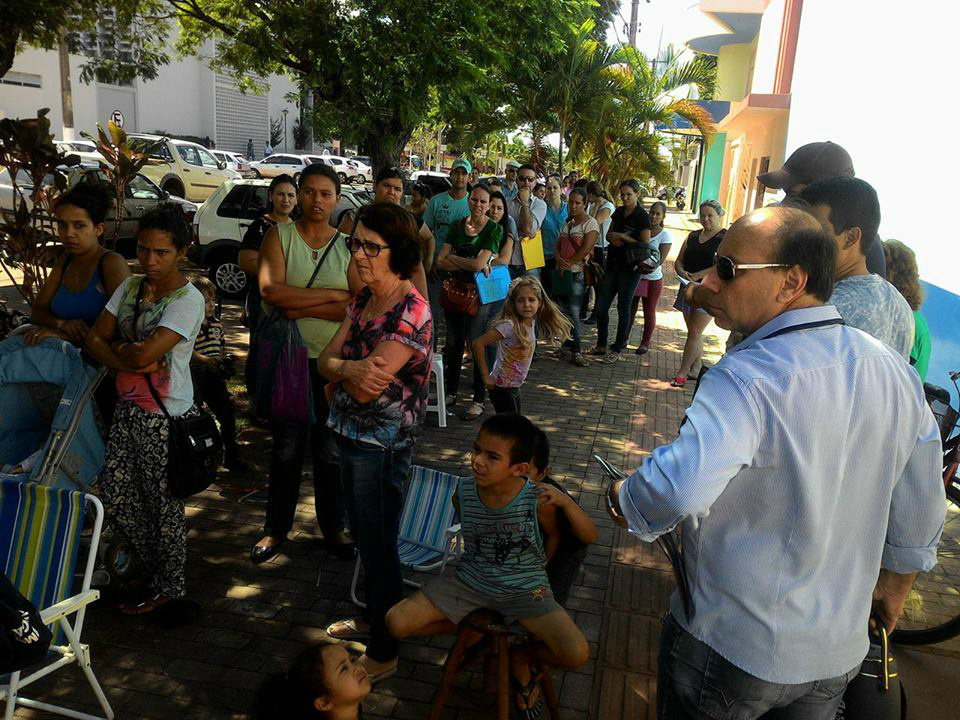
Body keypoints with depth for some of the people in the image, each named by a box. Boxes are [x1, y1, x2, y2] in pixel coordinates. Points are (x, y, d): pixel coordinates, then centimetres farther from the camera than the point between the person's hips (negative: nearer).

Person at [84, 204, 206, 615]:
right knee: (114, 497, 12)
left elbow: (144, 353, -24)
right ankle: (151, 565, 35)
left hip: (166, 417, -7)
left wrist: (119, 348, -4)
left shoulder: (188, 299, -16)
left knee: (163, 505, 5)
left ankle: (167, 587, 26)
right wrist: (131, 362, -15)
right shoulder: (130, 287, 7)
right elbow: (95, 340, 3)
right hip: (128, 410, 7)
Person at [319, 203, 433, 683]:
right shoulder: (363, 300, 5)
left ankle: (383, 654, 24)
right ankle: (372, 616, 46)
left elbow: (366, 390, -25)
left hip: (382, 445, -8)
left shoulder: (410, 313, -22)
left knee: (377, 544, 5)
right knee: (363, 535, 23)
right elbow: (326, 360, 1)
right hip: (351, 433, 8)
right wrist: (351, 367, -20)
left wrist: (341, 367, -6)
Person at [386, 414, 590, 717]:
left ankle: (519, 657, 11)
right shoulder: (463, 492, -15)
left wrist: (535, 570, 1)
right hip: (470, 579, 3)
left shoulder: (538, 502, -25)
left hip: (524, 588, -2)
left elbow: (552, 534, -1)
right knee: (396, 622, -10)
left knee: (577, 655, -23)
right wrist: (481, 565, 9)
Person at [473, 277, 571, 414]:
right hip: (501, 387, -8)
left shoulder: (532, 322, -1)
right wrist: (486, 376, -21)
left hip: (515, 386, 8)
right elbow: (478, 343, -26)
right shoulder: (509, 326, -25)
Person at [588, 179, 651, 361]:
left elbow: (645, 243, -15)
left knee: (623, 307, 3)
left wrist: (622, 236, -15)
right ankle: (601, 345, 19)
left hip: (630, 267, -6)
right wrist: (613, 239, -6)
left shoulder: (642, 215, -9)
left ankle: (618, 348, 15)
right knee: (601, 305, 5)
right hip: (613, 264, 6)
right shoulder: (619, 212, 10)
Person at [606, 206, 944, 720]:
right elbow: (920, 511, 6)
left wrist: (627, 500, -23)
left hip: (730, 649, -6)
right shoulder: (895, 371, -5)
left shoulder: (748, 378, -29)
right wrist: (894, 584, 23)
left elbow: (680, 487, -46)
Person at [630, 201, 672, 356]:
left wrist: (650, 266, -30)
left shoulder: (665, 235, -8)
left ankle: (645, 343, 21)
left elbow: (661, 259, -15)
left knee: (649, 312, 9)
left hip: (653, 279, -3)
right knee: (630, 309, 11)